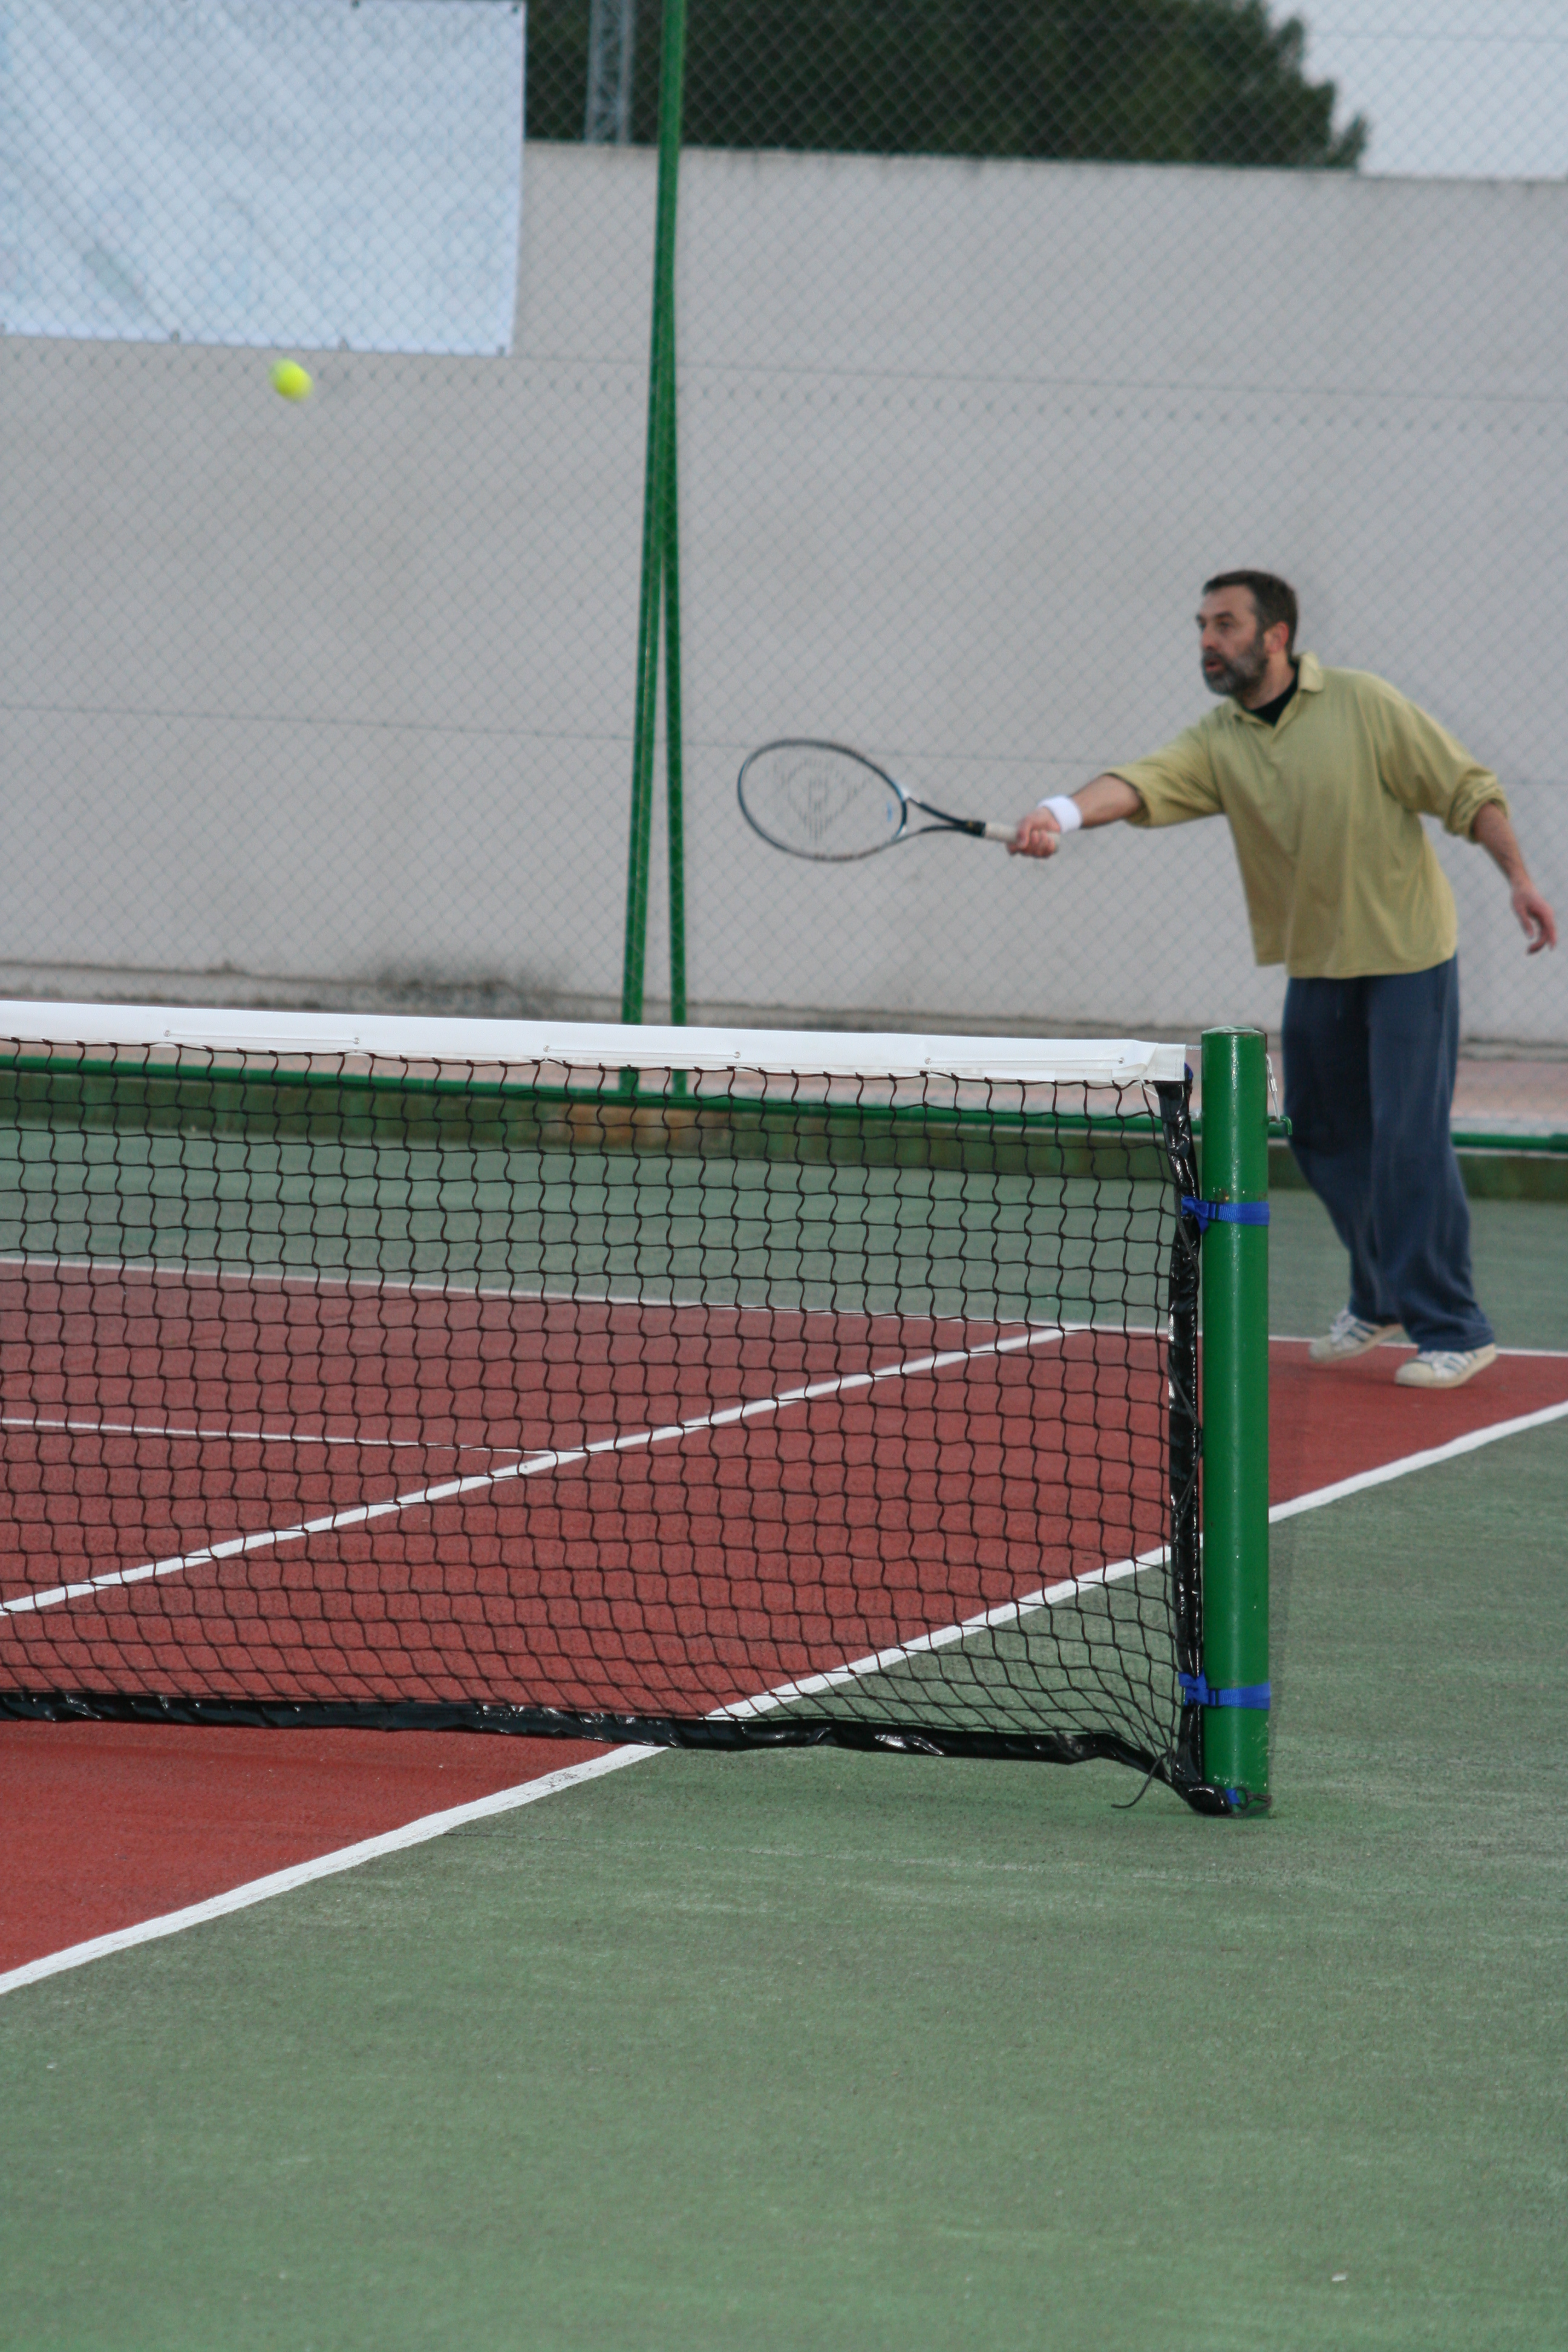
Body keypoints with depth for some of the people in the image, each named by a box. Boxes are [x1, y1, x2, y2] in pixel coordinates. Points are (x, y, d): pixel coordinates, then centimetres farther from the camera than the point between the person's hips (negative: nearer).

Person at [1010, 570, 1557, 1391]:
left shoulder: (1363, 706, -12)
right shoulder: (1217, 745, -3)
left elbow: (1467, 790, -7)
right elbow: (1142, 783, -22)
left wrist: (1519, 878, -16)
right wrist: (1063, 813, -41)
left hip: (1407, 953, -5)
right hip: (1316, 962, 5)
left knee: (1410, 1138, -10)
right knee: (1324, 1137, 11)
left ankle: (1451, 1330, -3)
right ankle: (1381, 1299, 32)